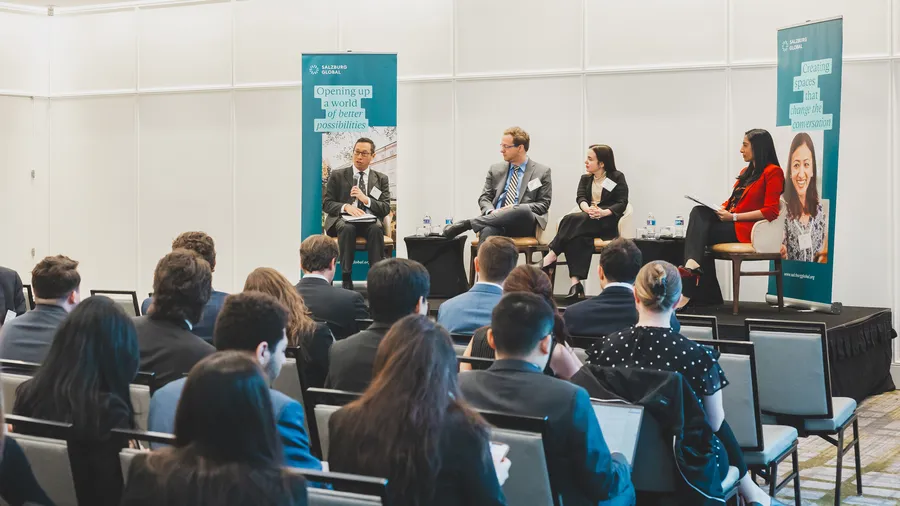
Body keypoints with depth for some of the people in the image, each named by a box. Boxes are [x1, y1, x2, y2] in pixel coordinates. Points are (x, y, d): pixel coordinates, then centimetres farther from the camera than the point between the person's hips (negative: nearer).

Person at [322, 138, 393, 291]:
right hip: (343, 219, -1)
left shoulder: (381, 179, 13)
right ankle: (346, 278, -32)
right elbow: (326, 204, 5)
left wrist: (366, 199, -13)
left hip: (370, 221, 1)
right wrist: (346, 207, -16)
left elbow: (386, 208, 5)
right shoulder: (337, 175, 10)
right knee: (347, 228, -37)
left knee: (376, 229, -35)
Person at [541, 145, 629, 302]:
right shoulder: (585, 178, 21)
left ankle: (551, 256, -26)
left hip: (607, 222, -4)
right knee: (577, 237, -34)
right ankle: (575, 282, -44)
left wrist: (604, 212, -23)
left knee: (572, 219, -31)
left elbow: (622, 203, -4)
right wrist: (587, 209, -20)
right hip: (586, 221, 4)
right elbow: (580, 198, 4)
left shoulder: (617, 178, 7)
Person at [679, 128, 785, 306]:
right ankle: (692, 264, -35)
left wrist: (733, 217, -17)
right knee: (698, 212, -20)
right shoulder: (746, 172, 23)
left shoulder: (773, 172, -4)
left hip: (748, 229, -7)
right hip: (731, 224, 7)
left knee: (700, 232, -21)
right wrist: (721, 209, 0)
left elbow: (770, 212, -13)